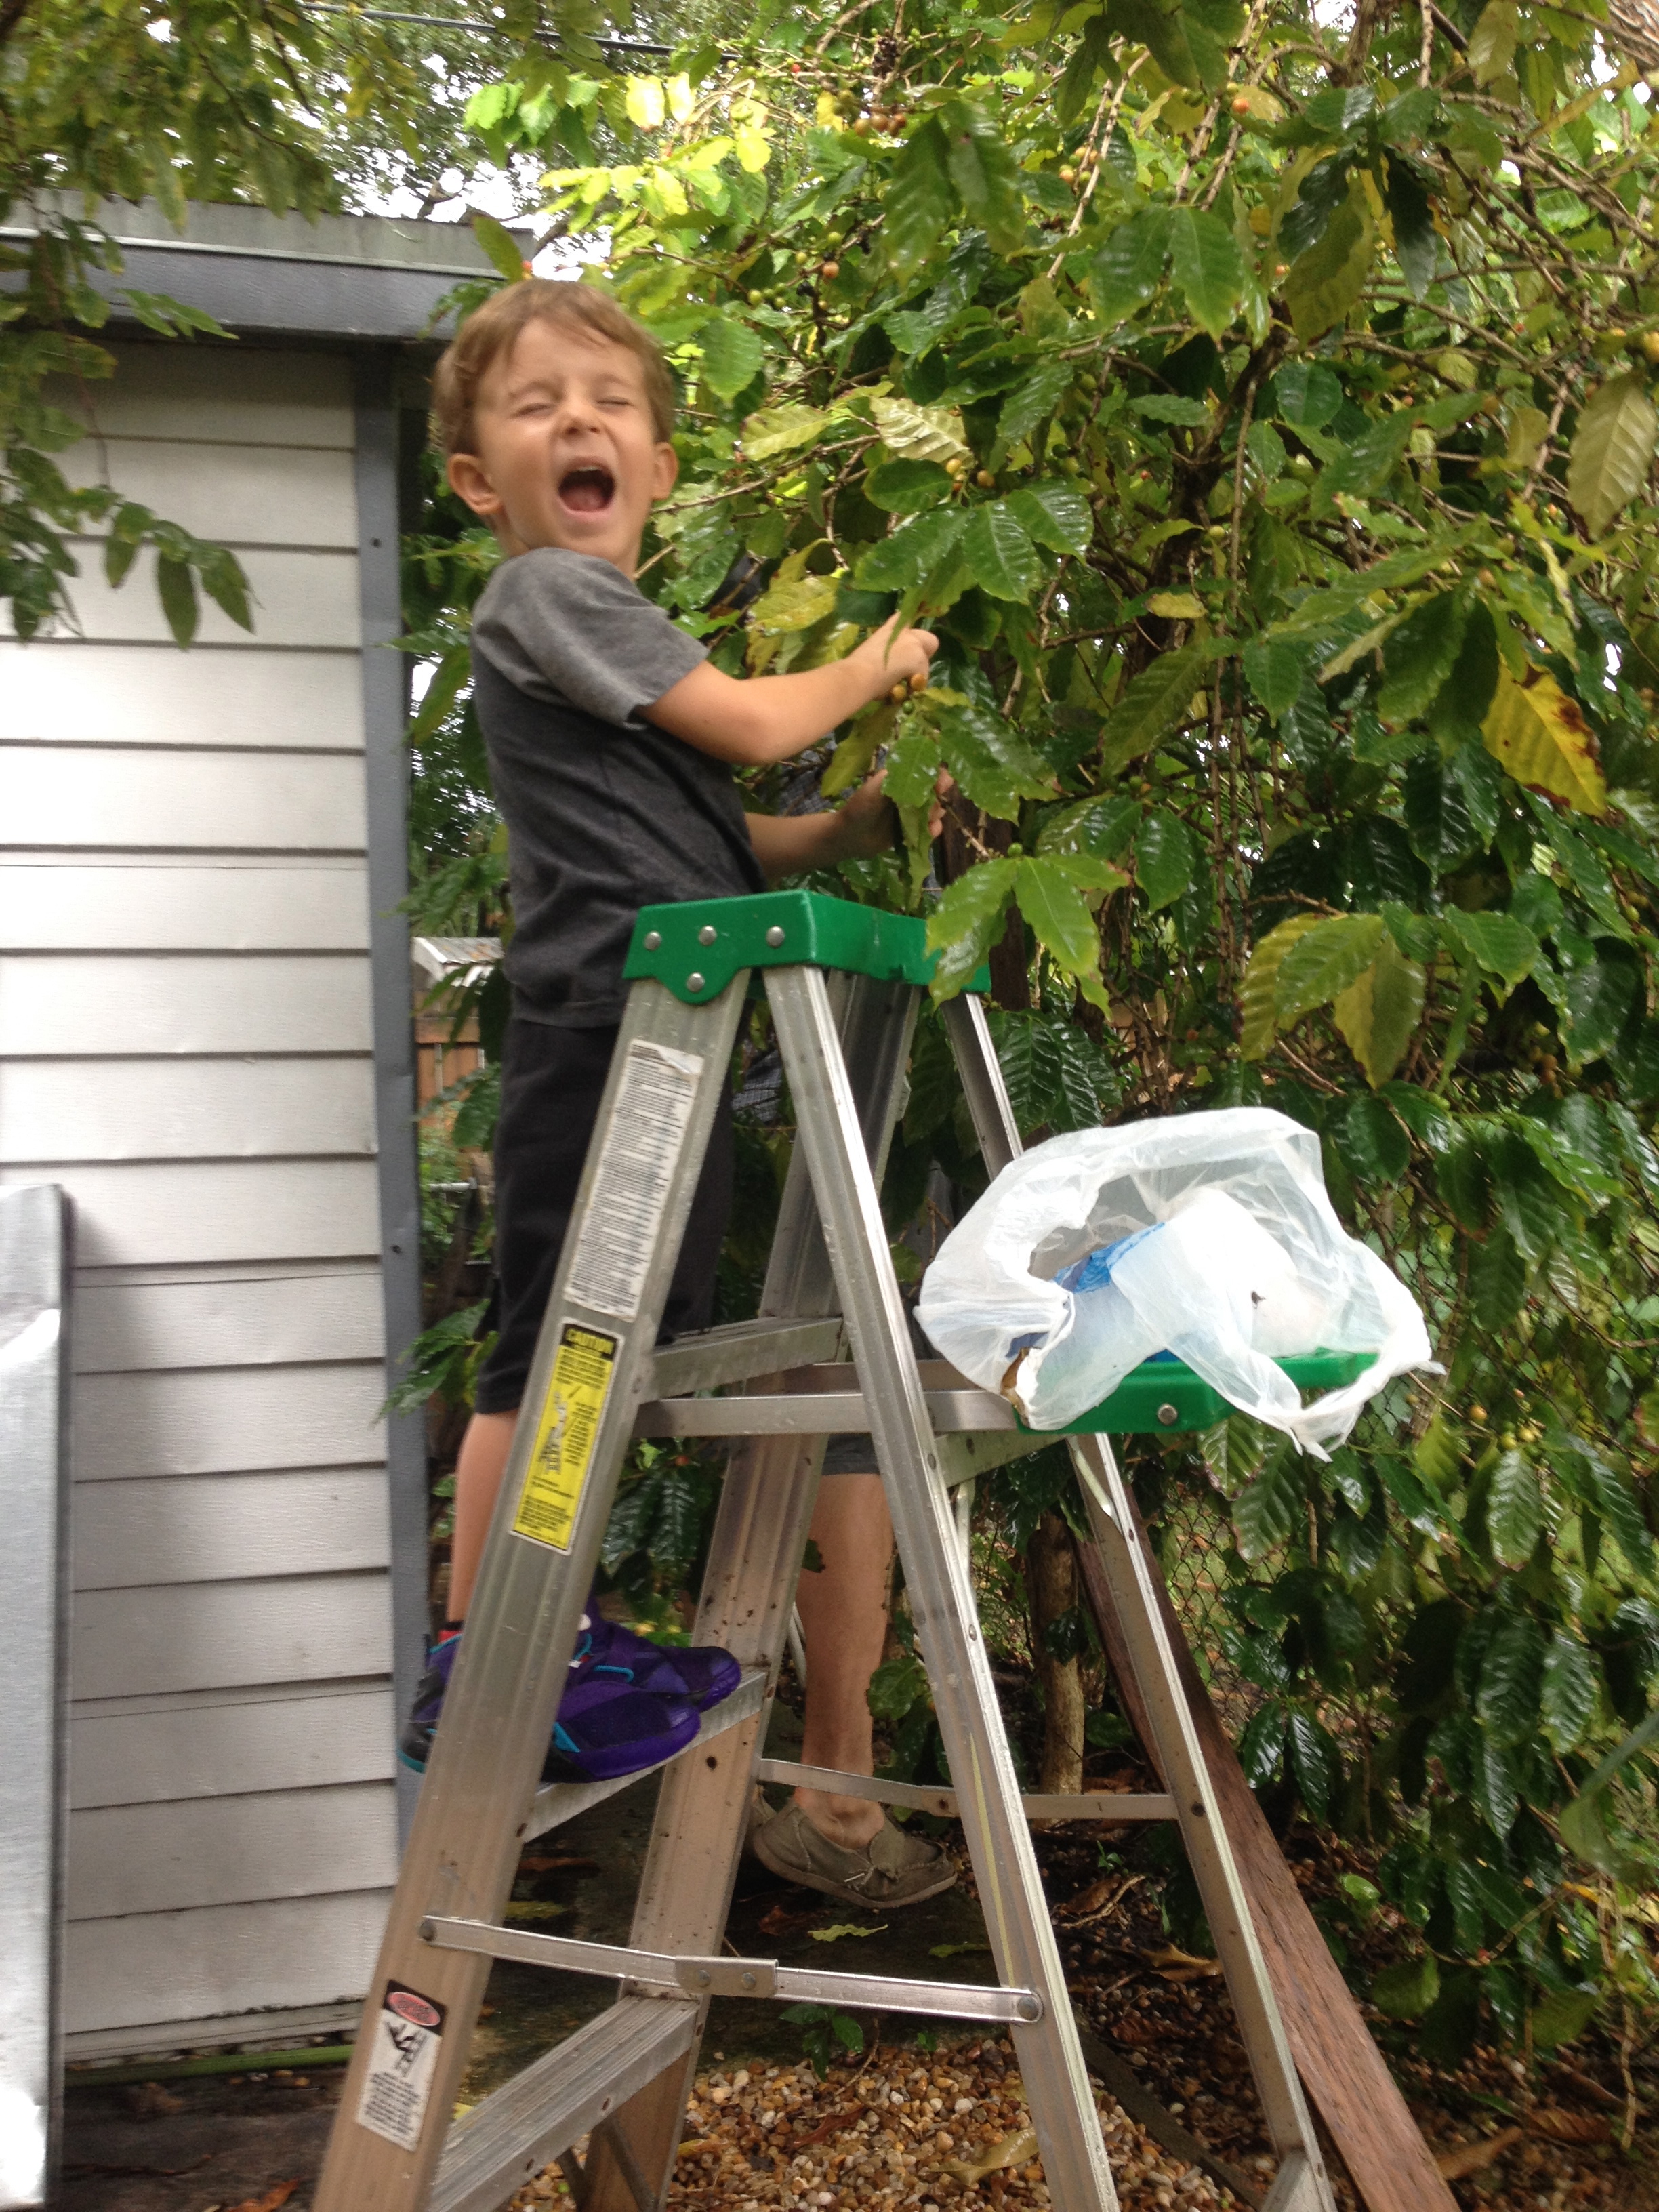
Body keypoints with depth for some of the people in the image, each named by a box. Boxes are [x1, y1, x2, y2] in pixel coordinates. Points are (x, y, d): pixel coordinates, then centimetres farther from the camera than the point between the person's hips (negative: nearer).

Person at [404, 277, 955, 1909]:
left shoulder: (617, 626, 26)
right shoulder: (546, 592, -3)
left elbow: (718, 847, 23)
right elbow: (752, 725, -8)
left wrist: (858, 824, 10)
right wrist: (870, 669, 10)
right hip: (603, 1032, -10)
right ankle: (475, 1668, 2)